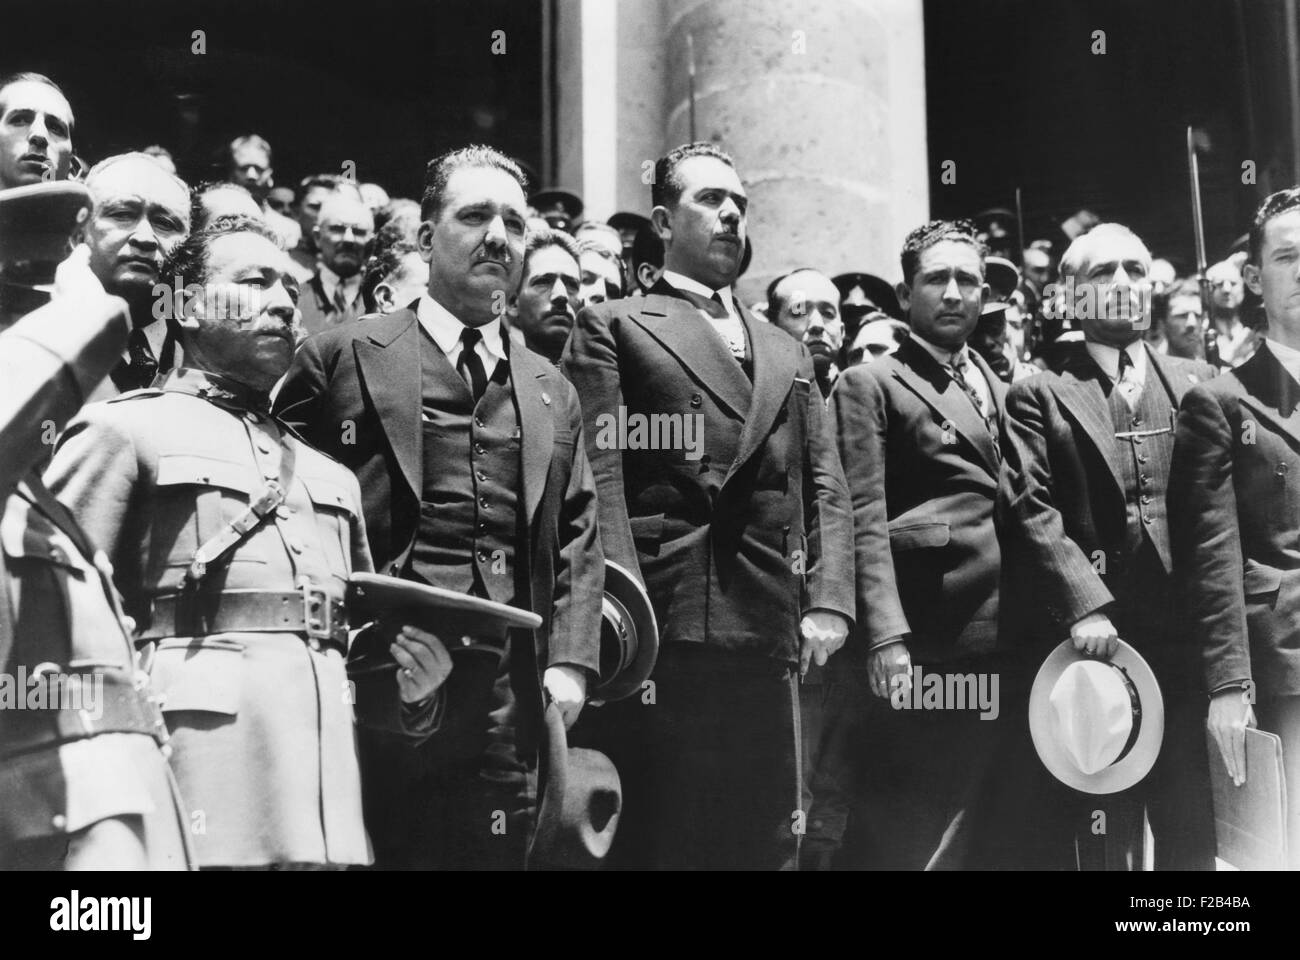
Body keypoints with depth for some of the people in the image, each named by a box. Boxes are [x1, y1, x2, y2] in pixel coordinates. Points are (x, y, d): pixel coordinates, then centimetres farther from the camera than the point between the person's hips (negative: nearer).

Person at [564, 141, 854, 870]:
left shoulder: (788, 351, 24)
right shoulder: (614, 328, 8)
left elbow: (824, 486, 16)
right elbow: (598, 475, -4)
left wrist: (828, 603, 1)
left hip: (772, 633, 5)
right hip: (662, 627, -5)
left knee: (770, 840, 7)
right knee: (656, 840, 0)